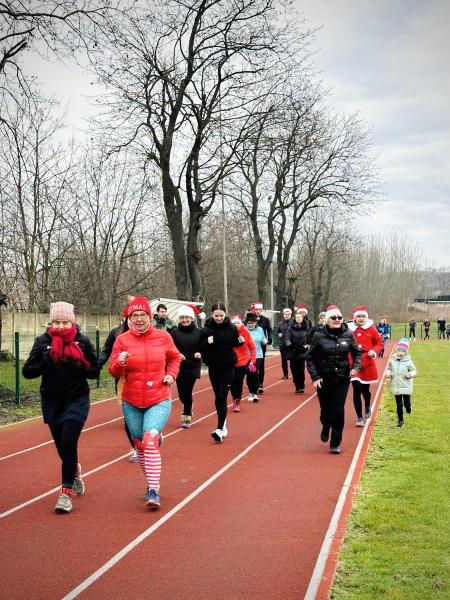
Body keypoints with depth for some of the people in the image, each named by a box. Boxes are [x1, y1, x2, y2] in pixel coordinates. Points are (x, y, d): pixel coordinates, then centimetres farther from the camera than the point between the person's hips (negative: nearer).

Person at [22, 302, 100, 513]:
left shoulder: (82, 342, -6)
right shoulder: (42, 342, -4)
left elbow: (95, 372, -2)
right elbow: (27, 371, -6)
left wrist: (78, 365, -20)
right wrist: (46, 362, -22)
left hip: (77, 400, -2)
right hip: (52, 401, 2)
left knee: (68, 443, -13)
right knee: (62, 446, 11)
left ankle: (66, 492, -3)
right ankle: (75, 471, 44)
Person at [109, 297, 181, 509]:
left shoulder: (163, 337, -1)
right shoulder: (122, 340, -3)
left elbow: (174, 357, 17)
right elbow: (113, 371, -5)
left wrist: (171, 374, 0)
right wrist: (120, 363, -26)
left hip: (159, 401, -2)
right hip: (131, 403, 2)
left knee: (150, 441, -20)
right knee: (140, 445, 12)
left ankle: (153, 491, -15)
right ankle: (151, 482, 33)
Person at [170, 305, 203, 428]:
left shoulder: (198, 332, -1)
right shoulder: (175, 332, -1)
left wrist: (200, 353, -15)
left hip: (193, 367, -1)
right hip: (179, 367, 1)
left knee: (187, 392, -5)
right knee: (181, 393, 5)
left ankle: (187, 416, 11)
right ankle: (188, 411, 35)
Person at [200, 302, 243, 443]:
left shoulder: (231, 328, -5)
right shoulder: (206, 330, -6)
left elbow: (235, 343, 10)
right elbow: (200, 348, -2)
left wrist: (240, 341, -11)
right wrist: (207, 343, -22)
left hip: (228, 367, -2)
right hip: (213, 368, 2)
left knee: (222, 397, -9)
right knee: (217, 397, 11)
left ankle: (220, 429, -14)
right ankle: (223, 425, 26)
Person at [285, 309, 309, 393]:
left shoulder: (306, 328, 4)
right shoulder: (291, 327, 0)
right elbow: (287, 338, -7)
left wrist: (307, 345, -6)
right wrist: (289, 344, -25)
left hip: (302, 352, 0)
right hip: (293, 352, 0)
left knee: (301, 370, -8)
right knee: (294, 370, 3)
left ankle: (301, 386, 2)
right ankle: (297, 387, 12)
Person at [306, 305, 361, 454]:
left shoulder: (348, 334, 0)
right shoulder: (319, 335, -6)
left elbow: (357, 352, 12)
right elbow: (310, 357, -1)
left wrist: (356, 366, -7)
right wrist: (315, 377, -9)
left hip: (342, 379, 1)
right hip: (324, 380, -1)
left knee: (338, 410, -4)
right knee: (326, 409, 9)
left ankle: (335, 443, 9)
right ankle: (325, 428, 45)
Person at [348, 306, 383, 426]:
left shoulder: (371, 328, -2)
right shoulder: (349, 329, -2)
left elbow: (379, 342, 5)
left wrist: (374, 351, -12)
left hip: (367, 363, 1)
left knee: (365, 389, 11)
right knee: (357, 390, -8)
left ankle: (367, 407, 45)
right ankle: (359, 418, 3)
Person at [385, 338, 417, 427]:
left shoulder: (408, 361, -8)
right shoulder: (392, 360, -2)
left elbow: (414, 371, 0)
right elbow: (389, 368, 13)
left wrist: (410, 374, -20)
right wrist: (388, 373, -7)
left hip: (406, 387, -2)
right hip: (396, 387, 2)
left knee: (407, 403, 3)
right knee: (399, 405, 8)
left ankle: (408, 408, 39)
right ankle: (400, 420, 19)